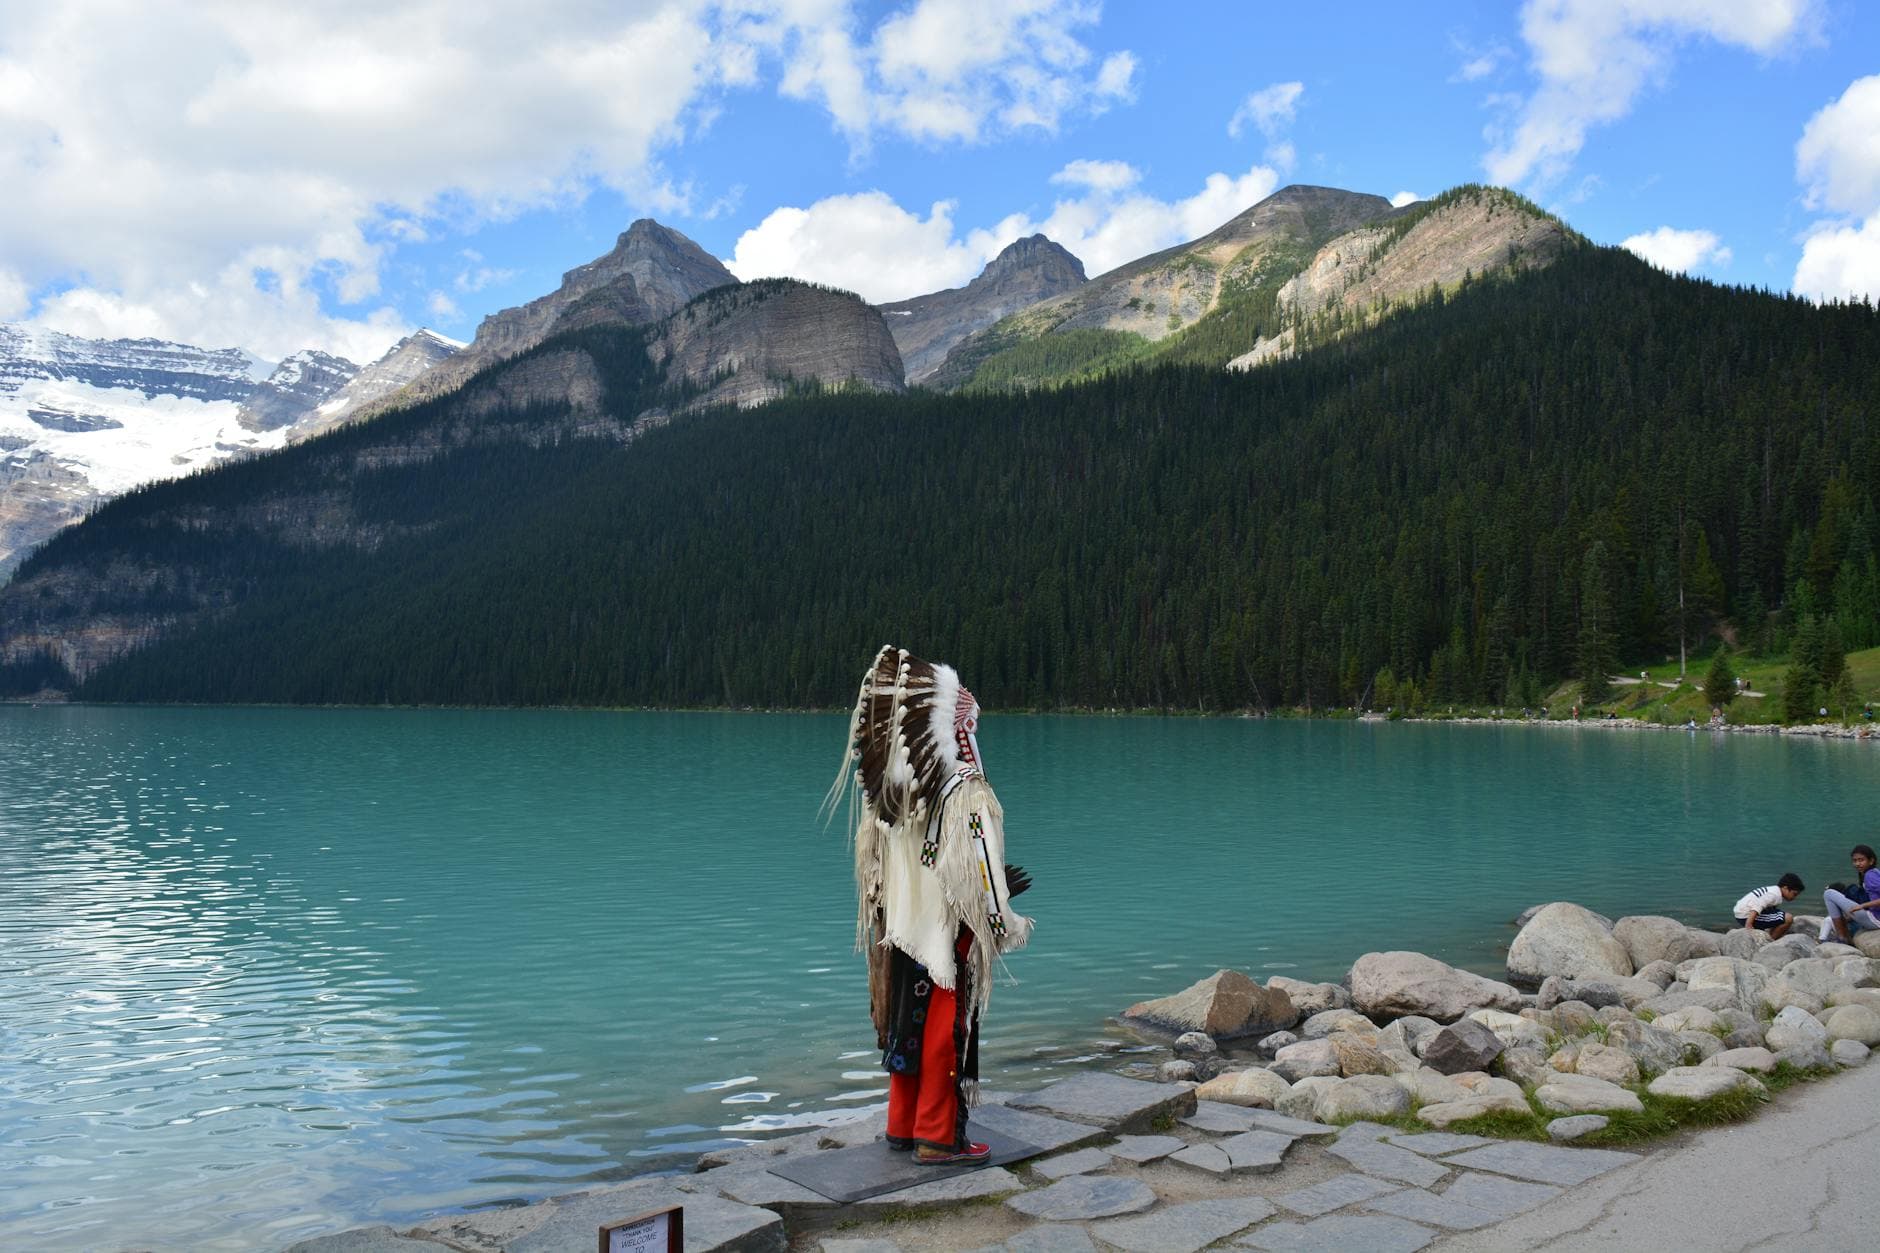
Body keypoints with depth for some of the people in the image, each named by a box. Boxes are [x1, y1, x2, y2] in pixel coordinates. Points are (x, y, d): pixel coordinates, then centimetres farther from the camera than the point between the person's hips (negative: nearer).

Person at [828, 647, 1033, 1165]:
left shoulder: (888, 794, 2)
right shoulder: (967, 795, -19)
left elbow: (873, 870, 9)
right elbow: (978, 880, -20)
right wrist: (1004, 891, -1)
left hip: (903, 936, 7)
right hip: (949, 941, -7)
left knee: (908, 1025, 17)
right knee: (945, 1033, 5)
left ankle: (903, 1126, 29)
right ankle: (938, 1137, 15)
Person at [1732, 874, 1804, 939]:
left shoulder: (1773, 890, 13)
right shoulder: (1775, 894, -16)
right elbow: (1757, 906, -29)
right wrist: (1748, 925, -38)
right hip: (1747, 916, -10)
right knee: (1788, 918, -15)